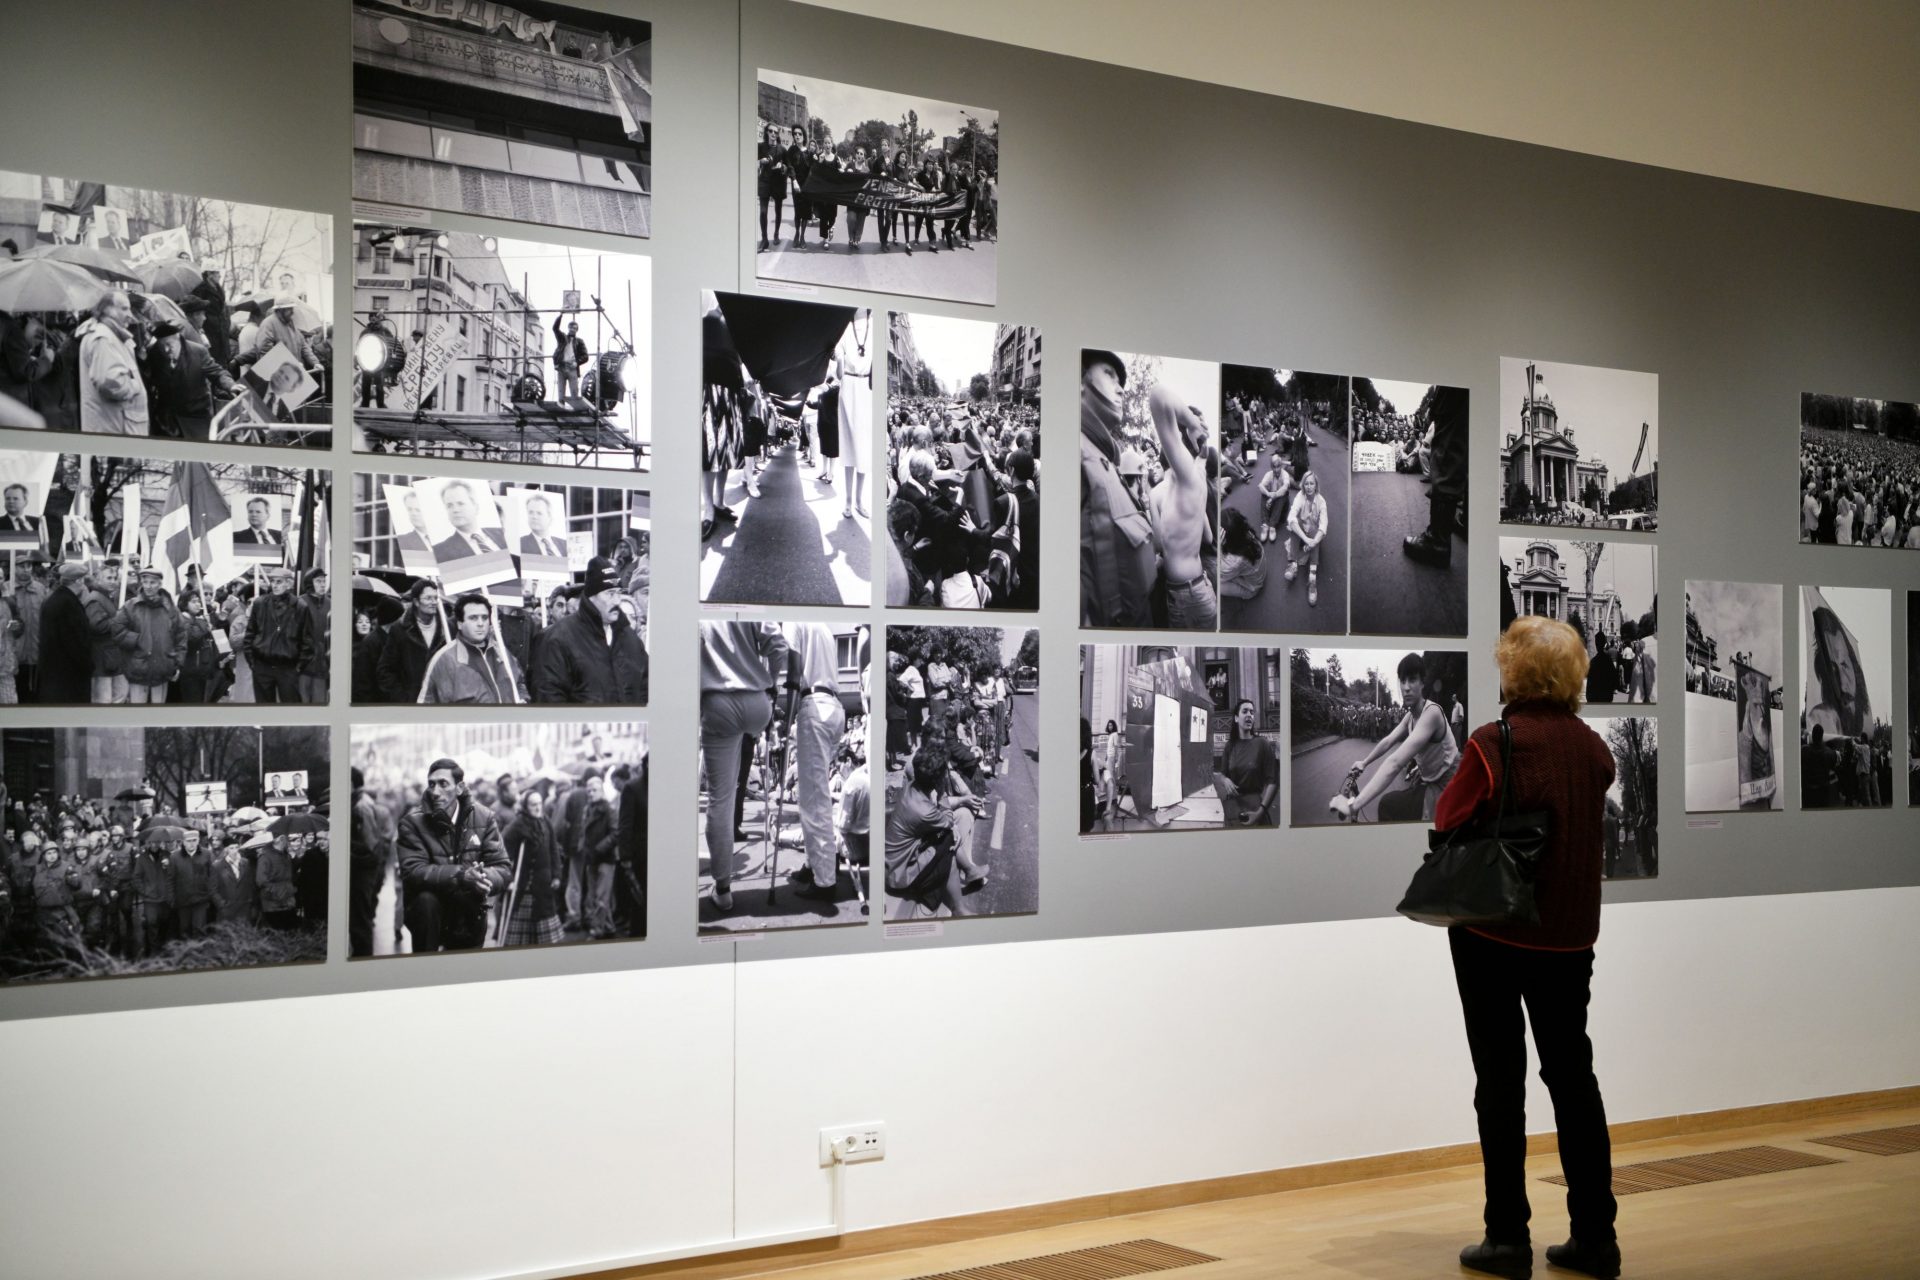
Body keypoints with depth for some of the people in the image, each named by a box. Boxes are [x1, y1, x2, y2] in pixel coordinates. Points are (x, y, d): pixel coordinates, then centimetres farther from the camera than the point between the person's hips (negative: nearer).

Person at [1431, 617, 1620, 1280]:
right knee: (1573, 1075, 13)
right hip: (1570, 932, 5)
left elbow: (1446, 824, -9)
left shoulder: (1492, 745, -17)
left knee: (1501, 1081, 5)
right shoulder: (1593, 747, 1)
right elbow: (1579, 821, 10)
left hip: (1493, 932, -5)